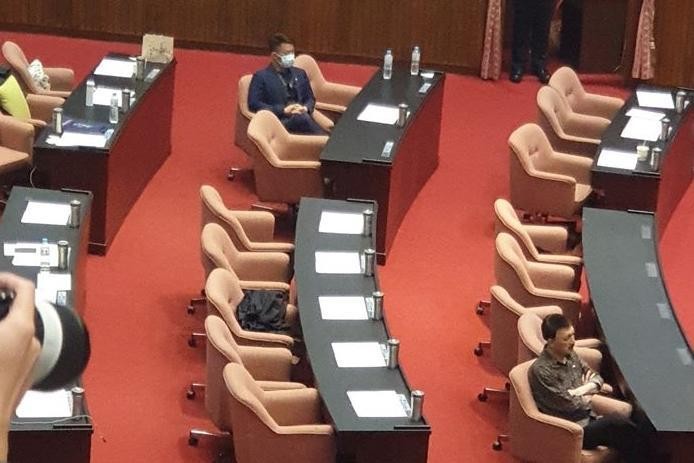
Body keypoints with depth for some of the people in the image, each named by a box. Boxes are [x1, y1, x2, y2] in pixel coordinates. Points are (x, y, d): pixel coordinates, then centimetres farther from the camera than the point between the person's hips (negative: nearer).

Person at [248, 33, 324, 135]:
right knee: (301, 118, -38)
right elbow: (254, 104, -3)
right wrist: (283, 110, -12)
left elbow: (310, 98, 25)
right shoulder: (261, 77, 7)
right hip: (279, 121, -4)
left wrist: (305, 108, -1)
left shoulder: (300, 73, 24)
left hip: (302, 117, 5)